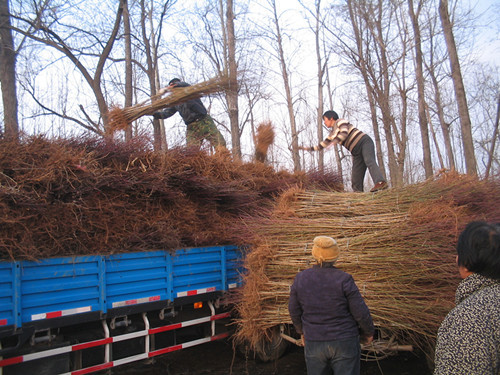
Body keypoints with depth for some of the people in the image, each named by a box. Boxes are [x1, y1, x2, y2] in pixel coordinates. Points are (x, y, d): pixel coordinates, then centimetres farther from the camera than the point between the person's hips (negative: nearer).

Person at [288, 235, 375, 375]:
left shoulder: (300, 278, -7)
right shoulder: (344, 279, -17)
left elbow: (294, 311, 4)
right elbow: (360, 312, -12)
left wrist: (302, 332, 20)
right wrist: (368, 332, 7)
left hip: (313, 342, 3)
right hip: (344, 342, -2)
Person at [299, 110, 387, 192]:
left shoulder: (340, 121, 2)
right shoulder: (332, 134, 23)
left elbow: (344, 133, -18)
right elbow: (322, 145, 30)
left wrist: (334, 142, -31)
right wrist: (308, 148, 28)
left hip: (365, 142, -8)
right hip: (356, 152, 8)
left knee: (369, 161, -34)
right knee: (356, 177, -2)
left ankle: (381, 183, -53)